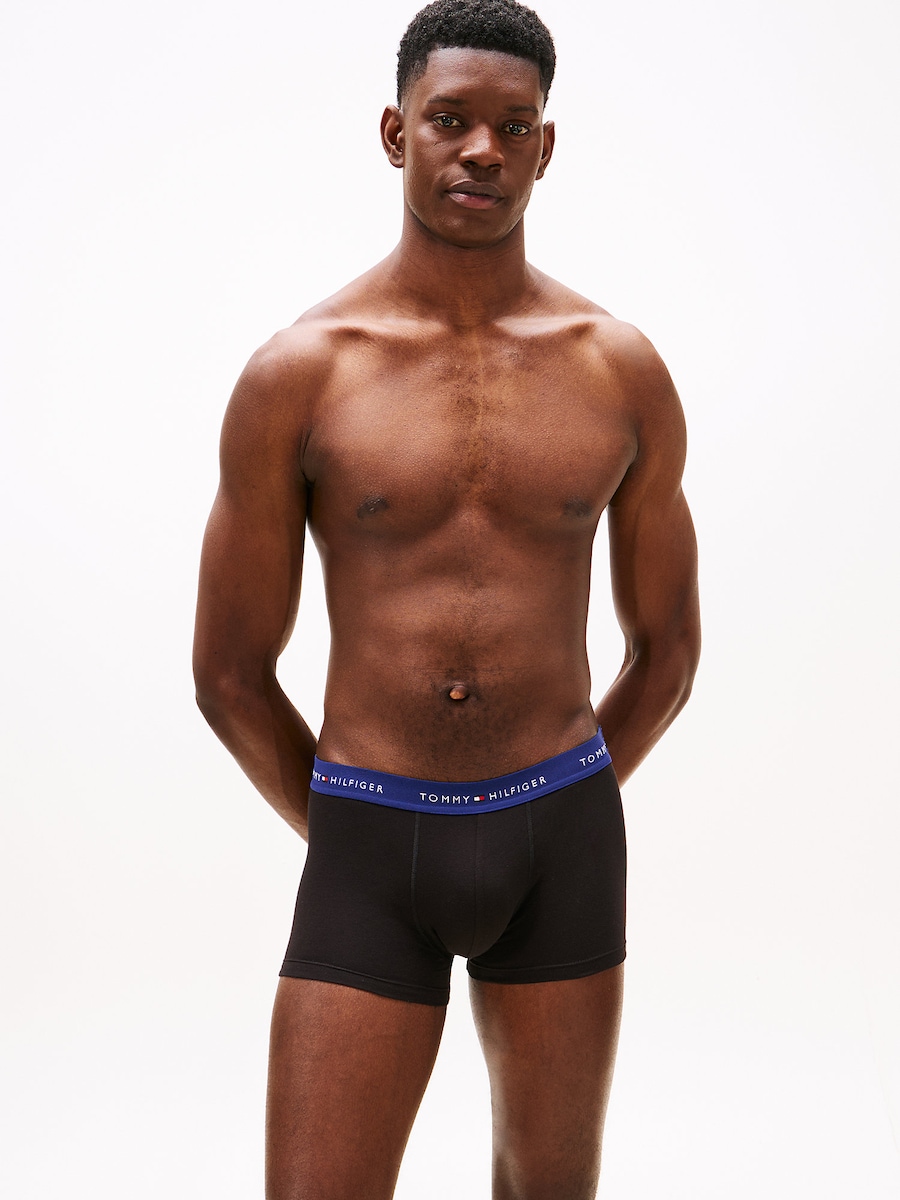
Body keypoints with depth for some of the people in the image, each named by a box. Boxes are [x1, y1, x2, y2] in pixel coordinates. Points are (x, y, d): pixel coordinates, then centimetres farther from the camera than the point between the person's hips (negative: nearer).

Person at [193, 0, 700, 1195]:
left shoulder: (624, 371, 0)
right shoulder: (295, 375, -6)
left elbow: (666, 648, 10)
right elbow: (229, 673, 1)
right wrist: (353, 848, 10)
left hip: (562, 837, 2)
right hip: (370, 844, -2)